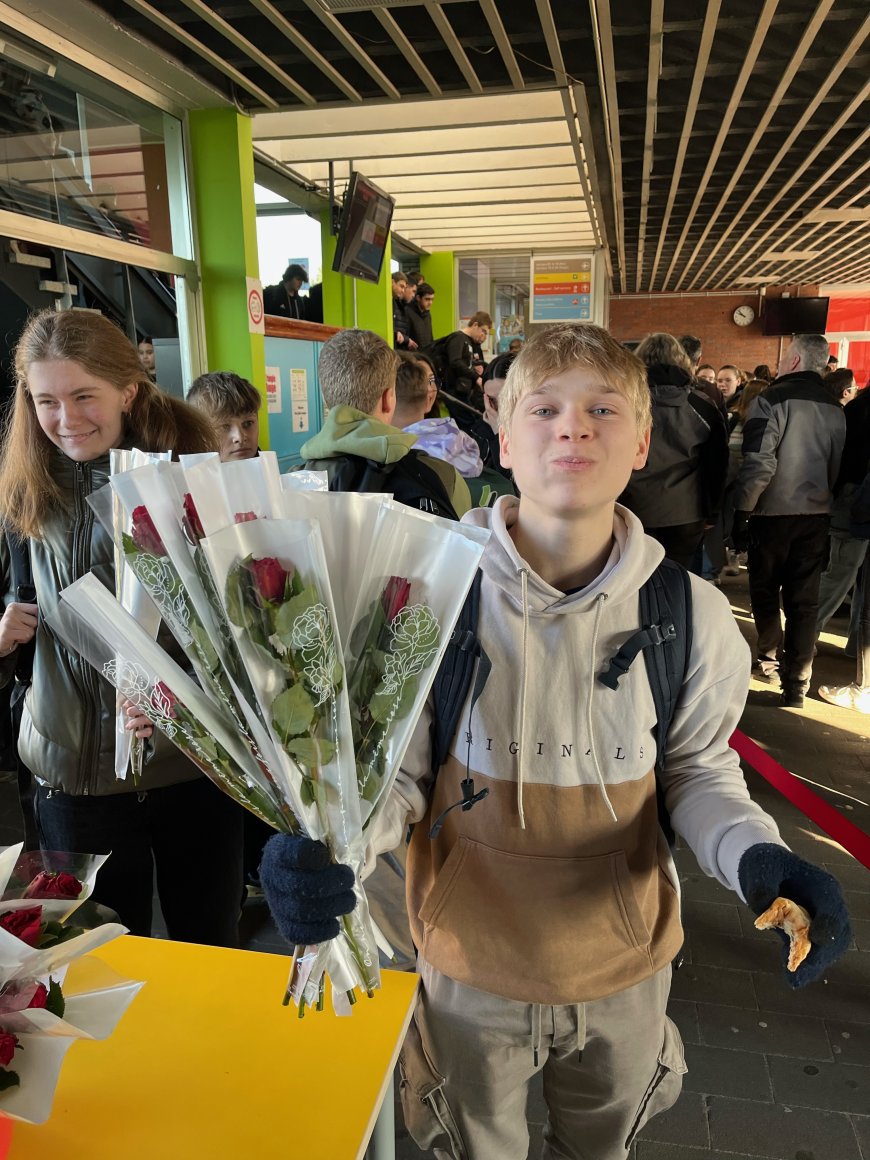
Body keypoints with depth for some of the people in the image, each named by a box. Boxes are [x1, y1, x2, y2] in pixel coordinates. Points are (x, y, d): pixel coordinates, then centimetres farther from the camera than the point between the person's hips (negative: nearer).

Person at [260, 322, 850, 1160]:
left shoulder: (690, 612, -14)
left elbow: (697, 768, -1)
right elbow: (393, 769, -12)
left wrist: (756, 856, -21)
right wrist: (322, 844, -32)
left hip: (625, 963, 2)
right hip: (473, 958, -1)